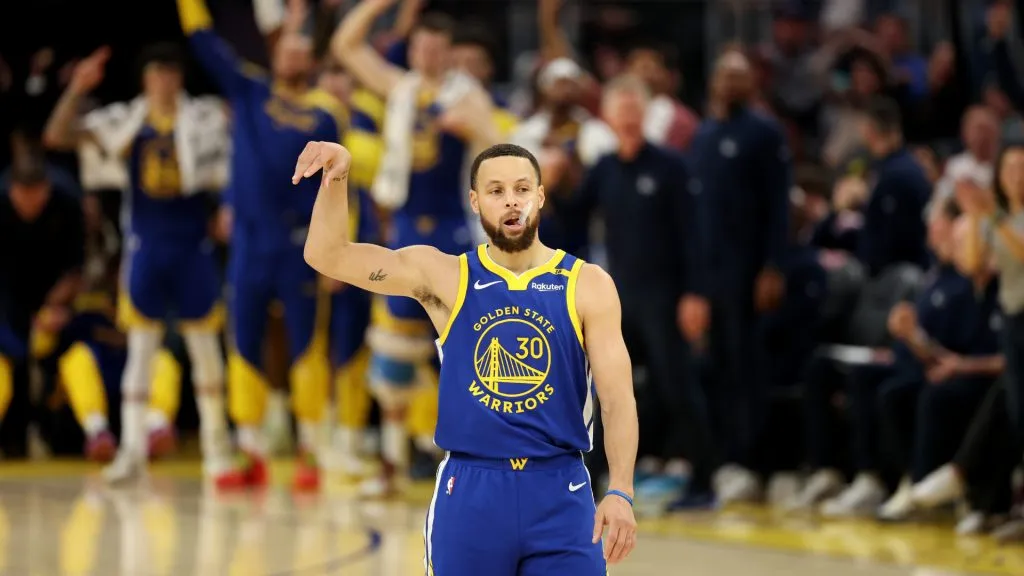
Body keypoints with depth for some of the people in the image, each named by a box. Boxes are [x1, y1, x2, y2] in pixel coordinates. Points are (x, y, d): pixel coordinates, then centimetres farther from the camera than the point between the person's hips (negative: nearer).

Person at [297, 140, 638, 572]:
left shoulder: (587, 286, 1)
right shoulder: (444, 277, 3)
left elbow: (618, 398, -4)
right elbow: (328, 255, -5)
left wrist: (620, 491, -17)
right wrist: (337, 176, -22)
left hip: (559, 493, -1)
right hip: (469, 492, 1)